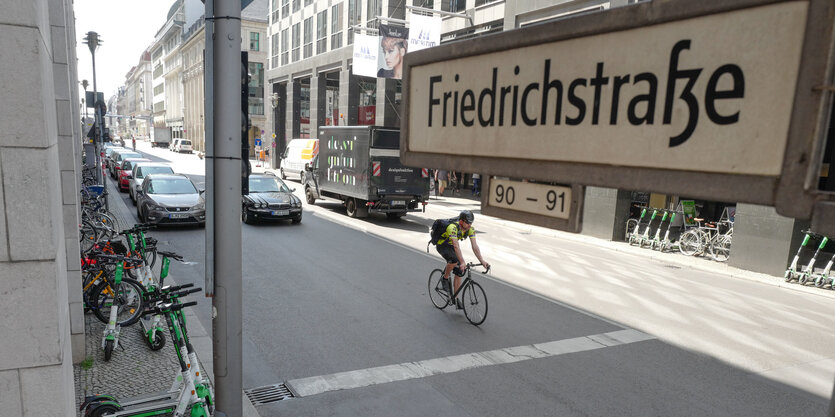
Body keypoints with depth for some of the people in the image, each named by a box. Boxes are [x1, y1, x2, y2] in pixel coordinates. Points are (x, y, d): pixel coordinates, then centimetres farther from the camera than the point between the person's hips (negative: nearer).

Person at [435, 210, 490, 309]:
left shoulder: (470, 229, -18)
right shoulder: (452, 227, -37)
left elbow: (474, 246, -22)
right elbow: (456, 246, -45)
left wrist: (482, 261, -32)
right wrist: (462, 262, -53)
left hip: (451, 246, 6)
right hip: (442, 245, -6)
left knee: (459, 272, -2)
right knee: (454, 260, -35)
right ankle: (445, 278, -7)